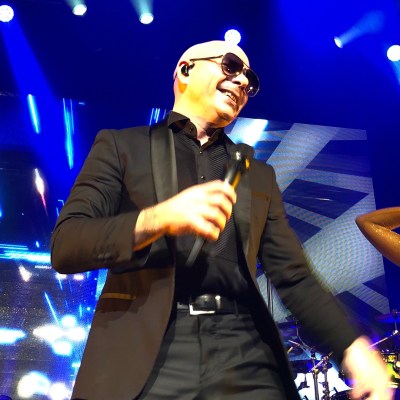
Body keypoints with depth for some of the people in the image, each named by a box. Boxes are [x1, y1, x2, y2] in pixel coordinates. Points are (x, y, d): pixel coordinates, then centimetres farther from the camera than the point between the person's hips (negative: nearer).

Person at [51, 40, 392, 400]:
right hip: (143, 353, -2)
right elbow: (65, 246, -1)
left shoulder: (258, 175, 18)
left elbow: (294, 276, 12)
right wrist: (156, 219, -17)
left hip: (242, 356, 3)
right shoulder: (121, 145, 9)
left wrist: (354, 349, -5)